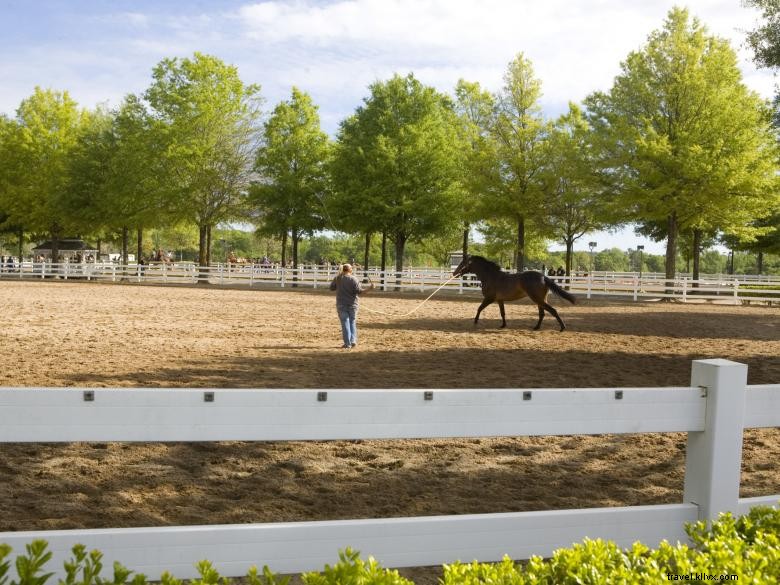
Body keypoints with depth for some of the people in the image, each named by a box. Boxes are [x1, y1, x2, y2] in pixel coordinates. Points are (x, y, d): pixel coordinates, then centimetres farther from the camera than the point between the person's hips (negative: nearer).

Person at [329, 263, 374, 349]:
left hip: (341, 305, 1)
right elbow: (358, 290, -14)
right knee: (353, 322, 14)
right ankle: (353, 340, 6)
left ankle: (347, 343, 2)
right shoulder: (353, 279, -10)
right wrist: (369, 288, -7)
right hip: (352, 304, -1)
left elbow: (332, 288, 9)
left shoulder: (337, 279, -1)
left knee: (345, 323, 4)